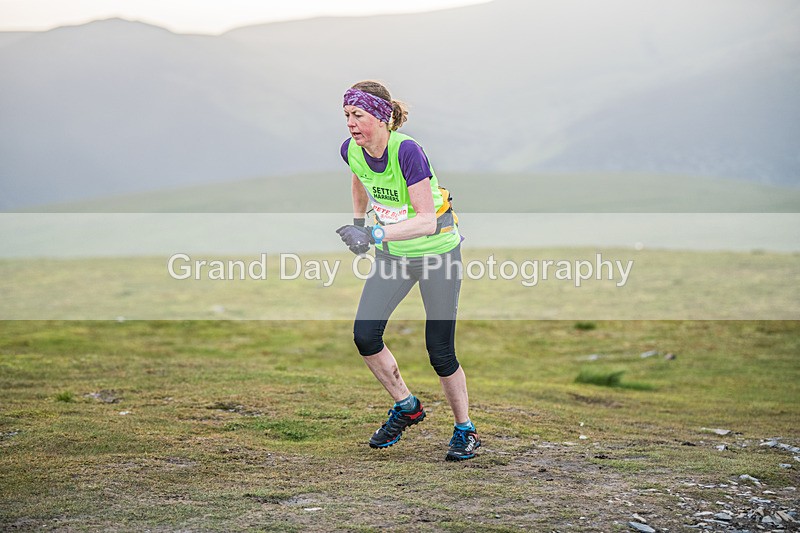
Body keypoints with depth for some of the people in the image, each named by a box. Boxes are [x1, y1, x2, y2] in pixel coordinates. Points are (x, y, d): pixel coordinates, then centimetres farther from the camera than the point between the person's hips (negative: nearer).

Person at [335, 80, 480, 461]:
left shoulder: (407, 151, -28)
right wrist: (358, 224, 20)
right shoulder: (351, 151, -9)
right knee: (364, 335, -6)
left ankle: (465, 430, 16)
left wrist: (375, 234, -39)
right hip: (392, 254, 6)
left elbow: (428, 220, -31)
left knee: (440, 351, -5)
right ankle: (406, 407, 16)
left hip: (437, 250, -6)